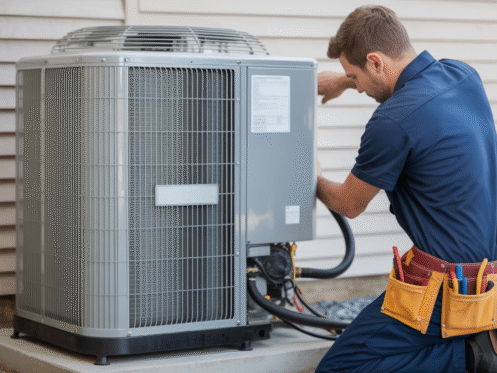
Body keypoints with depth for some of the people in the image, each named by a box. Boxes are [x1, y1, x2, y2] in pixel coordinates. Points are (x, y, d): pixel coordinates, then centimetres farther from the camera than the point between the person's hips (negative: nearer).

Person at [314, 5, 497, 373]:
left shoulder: (393, 121, -20)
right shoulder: (463, 74, 3)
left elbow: (349, 204, 0)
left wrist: (315, 182, 20)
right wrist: (343, 80, 34)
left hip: (448, 286, -9)